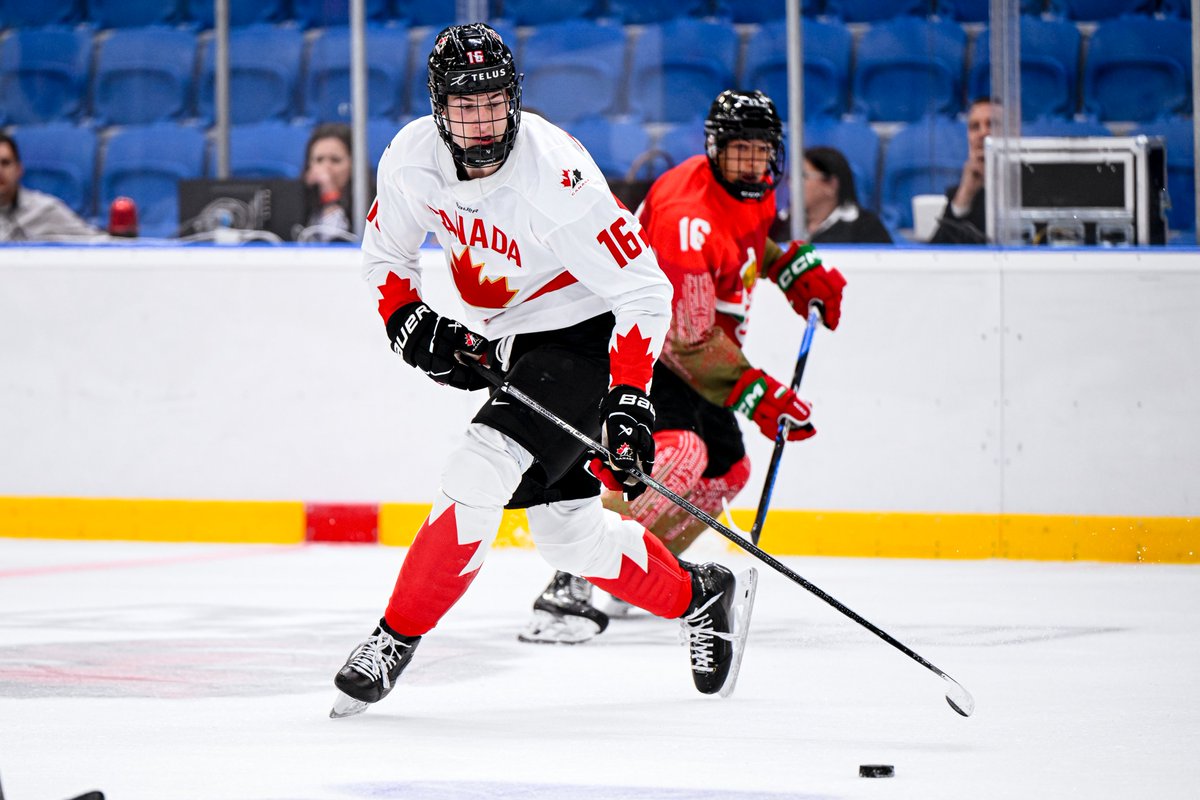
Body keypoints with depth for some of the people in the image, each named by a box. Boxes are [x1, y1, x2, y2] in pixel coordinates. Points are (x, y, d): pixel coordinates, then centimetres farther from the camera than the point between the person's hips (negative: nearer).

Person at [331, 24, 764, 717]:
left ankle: (397, 639, -9)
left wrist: (629, 400, -31)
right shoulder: (413, 156, -11)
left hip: (581, 340, -7)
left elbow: (644, 292, -24)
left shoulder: (557, 177, -29)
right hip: (502, 344, 7)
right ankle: (703, 597, 30)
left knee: (476, 480, -22)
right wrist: (413, 327, -9)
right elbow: (386, 253, 8)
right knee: (568, 534, 10)